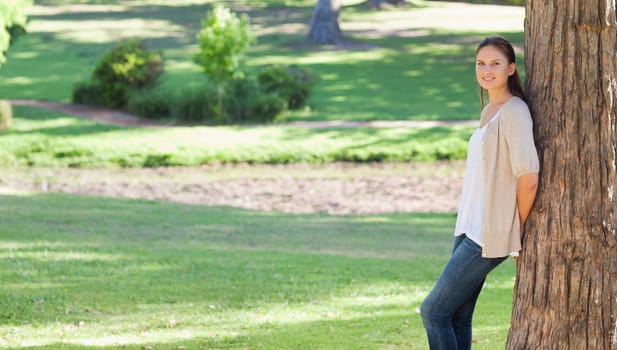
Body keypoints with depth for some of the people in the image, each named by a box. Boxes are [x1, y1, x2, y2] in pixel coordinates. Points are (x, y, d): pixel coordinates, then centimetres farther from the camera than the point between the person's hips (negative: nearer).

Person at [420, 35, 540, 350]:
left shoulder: (514, 111, -14)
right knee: (456, 318, 9)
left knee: (434, 311, -6)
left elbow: (528, 178, -19)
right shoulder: (490, 111, 14)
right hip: (470, 229, 9)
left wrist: (518, 227, -7)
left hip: (490, 235, -9)